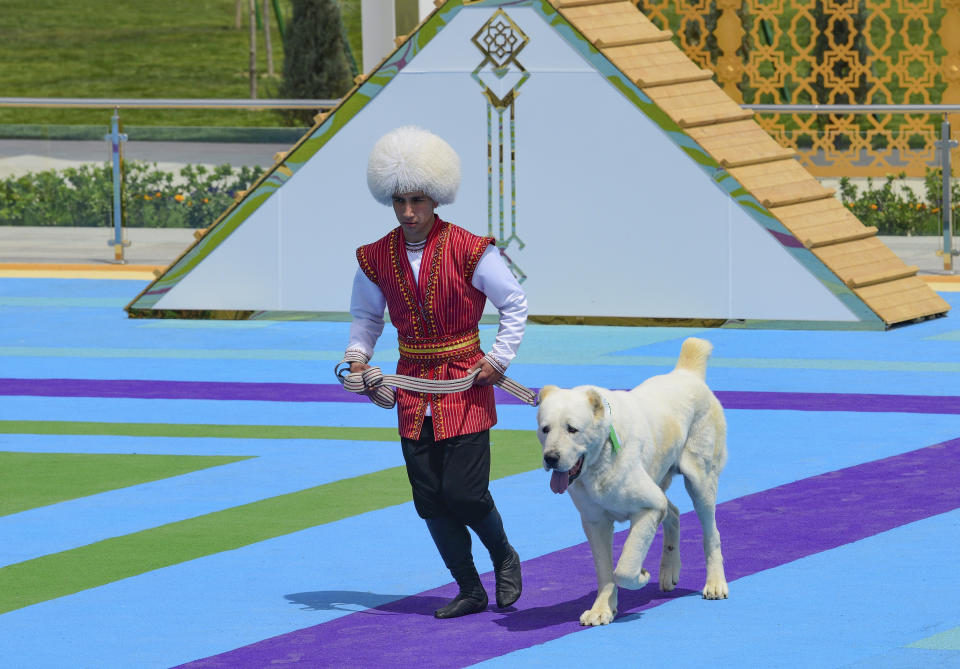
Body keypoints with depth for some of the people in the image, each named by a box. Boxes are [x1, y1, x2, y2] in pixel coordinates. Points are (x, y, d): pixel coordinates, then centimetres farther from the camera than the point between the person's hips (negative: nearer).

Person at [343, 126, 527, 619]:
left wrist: (498, 360, -7)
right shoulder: (377, 258, 0)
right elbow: (366, 314, 16)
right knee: (429, 499, 1)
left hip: (465, 383, -4)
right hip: (413, 388, 4)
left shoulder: (469, 251, -11)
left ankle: (504, 558, 20)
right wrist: (359, 355, -1)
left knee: (464, 493, -10)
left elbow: (515, 305, -1)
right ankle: (469, 591, 14)